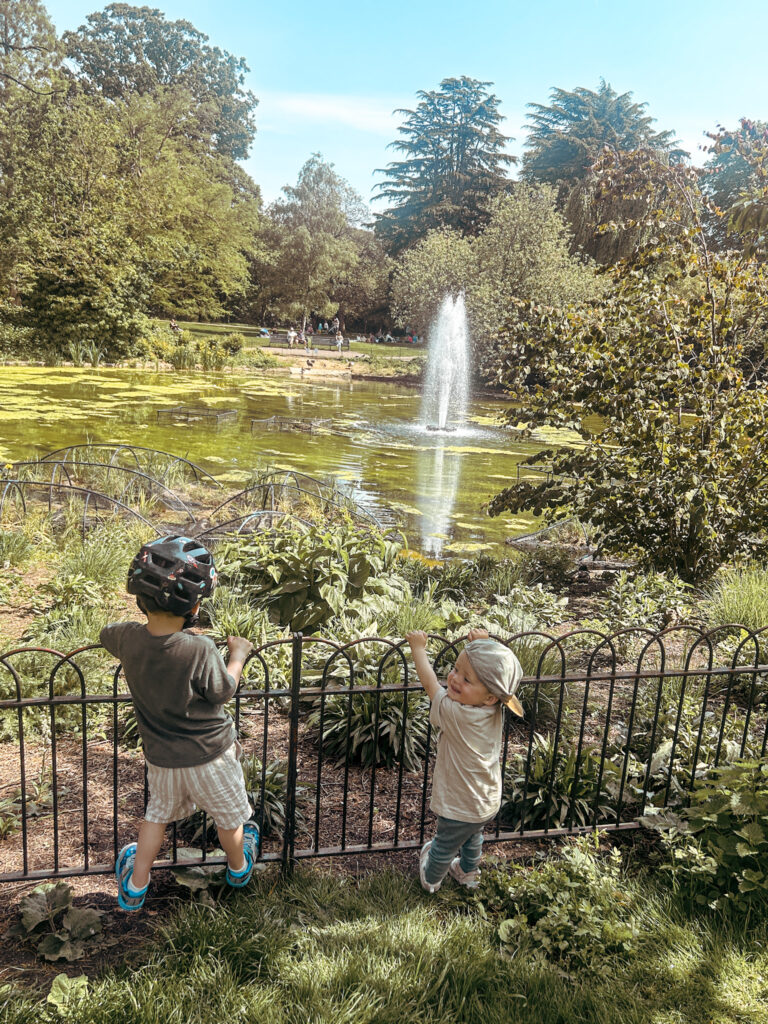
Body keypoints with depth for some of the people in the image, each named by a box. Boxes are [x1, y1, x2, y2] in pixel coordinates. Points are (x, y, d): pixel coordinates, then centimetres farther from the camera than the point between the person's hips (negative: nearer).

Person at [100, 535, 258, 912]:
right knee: (229, 816, 24)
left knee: (157, 813, 29)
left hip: (160, 756, 4)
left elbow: (108, 634, 8)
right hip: (209, 755, -4)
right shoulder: (200, 651, -32)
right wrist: (238, 655, 1)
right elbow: (222, 692, -14)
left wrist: (149, 622, 12)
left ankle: (135, 886, 37)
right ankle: (238, 867, 48)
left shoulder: (129, 639, -18)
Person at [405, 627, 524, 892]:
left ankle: (430, 878, 49)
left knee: (443, 848, 24)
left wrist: (418, 647, -9)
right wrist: (483, 645, 6)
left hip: (460, 809, -6)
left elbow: (429, 682, -21)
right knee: (473, 838, 34)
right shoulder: (496, 710, -19)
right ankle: (467, 873, 58)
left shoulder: (455, 714, -37)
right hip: (489, 803, 6)